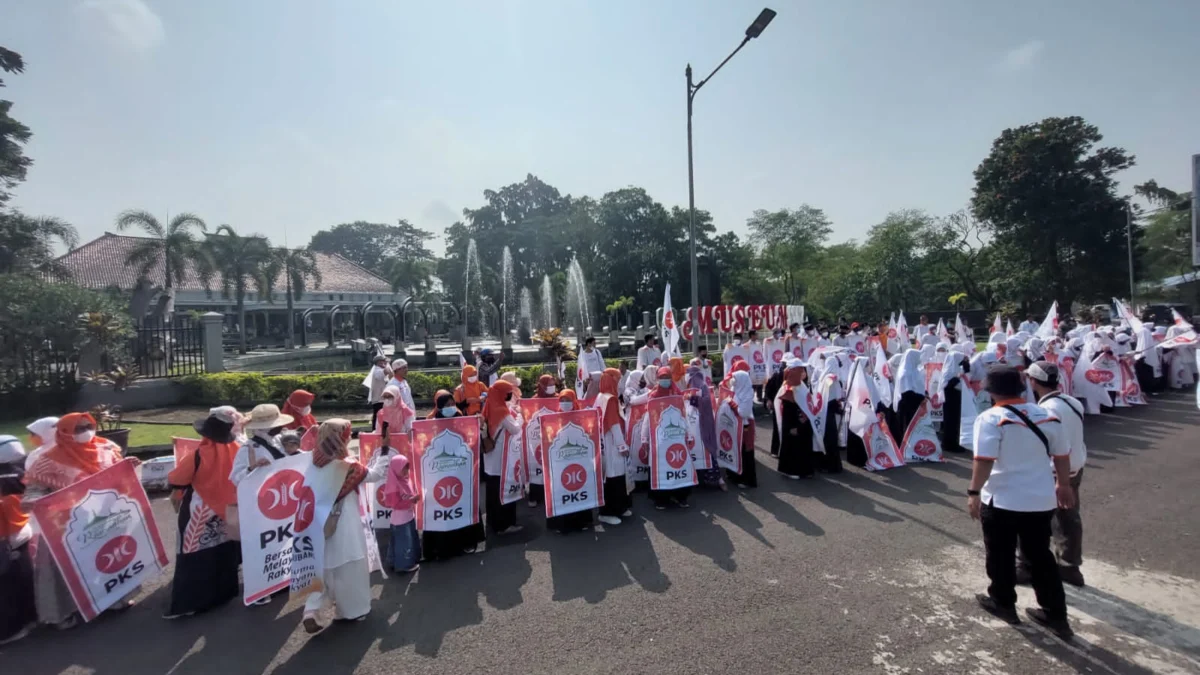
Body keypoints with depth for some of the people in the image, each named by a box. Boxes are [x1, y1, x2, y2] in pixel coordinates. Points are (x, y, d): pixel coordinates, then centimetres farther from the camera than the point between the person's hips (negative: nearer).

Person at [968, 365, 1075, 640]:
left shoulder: (991, 418, -16)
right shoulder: (1046, 415, 3)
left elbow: (984, 460, -23)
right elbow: (1062, 455, 12)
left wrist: (974, 492, -16)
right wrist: (1063, 485, 26)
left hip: (1002, 500, -6)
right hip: (1042, 499, 6)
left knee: (1001, 556, 14)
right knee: (1040, 556, 19)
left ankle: (1003, 603, 29)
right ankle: (1055, 615, 25)